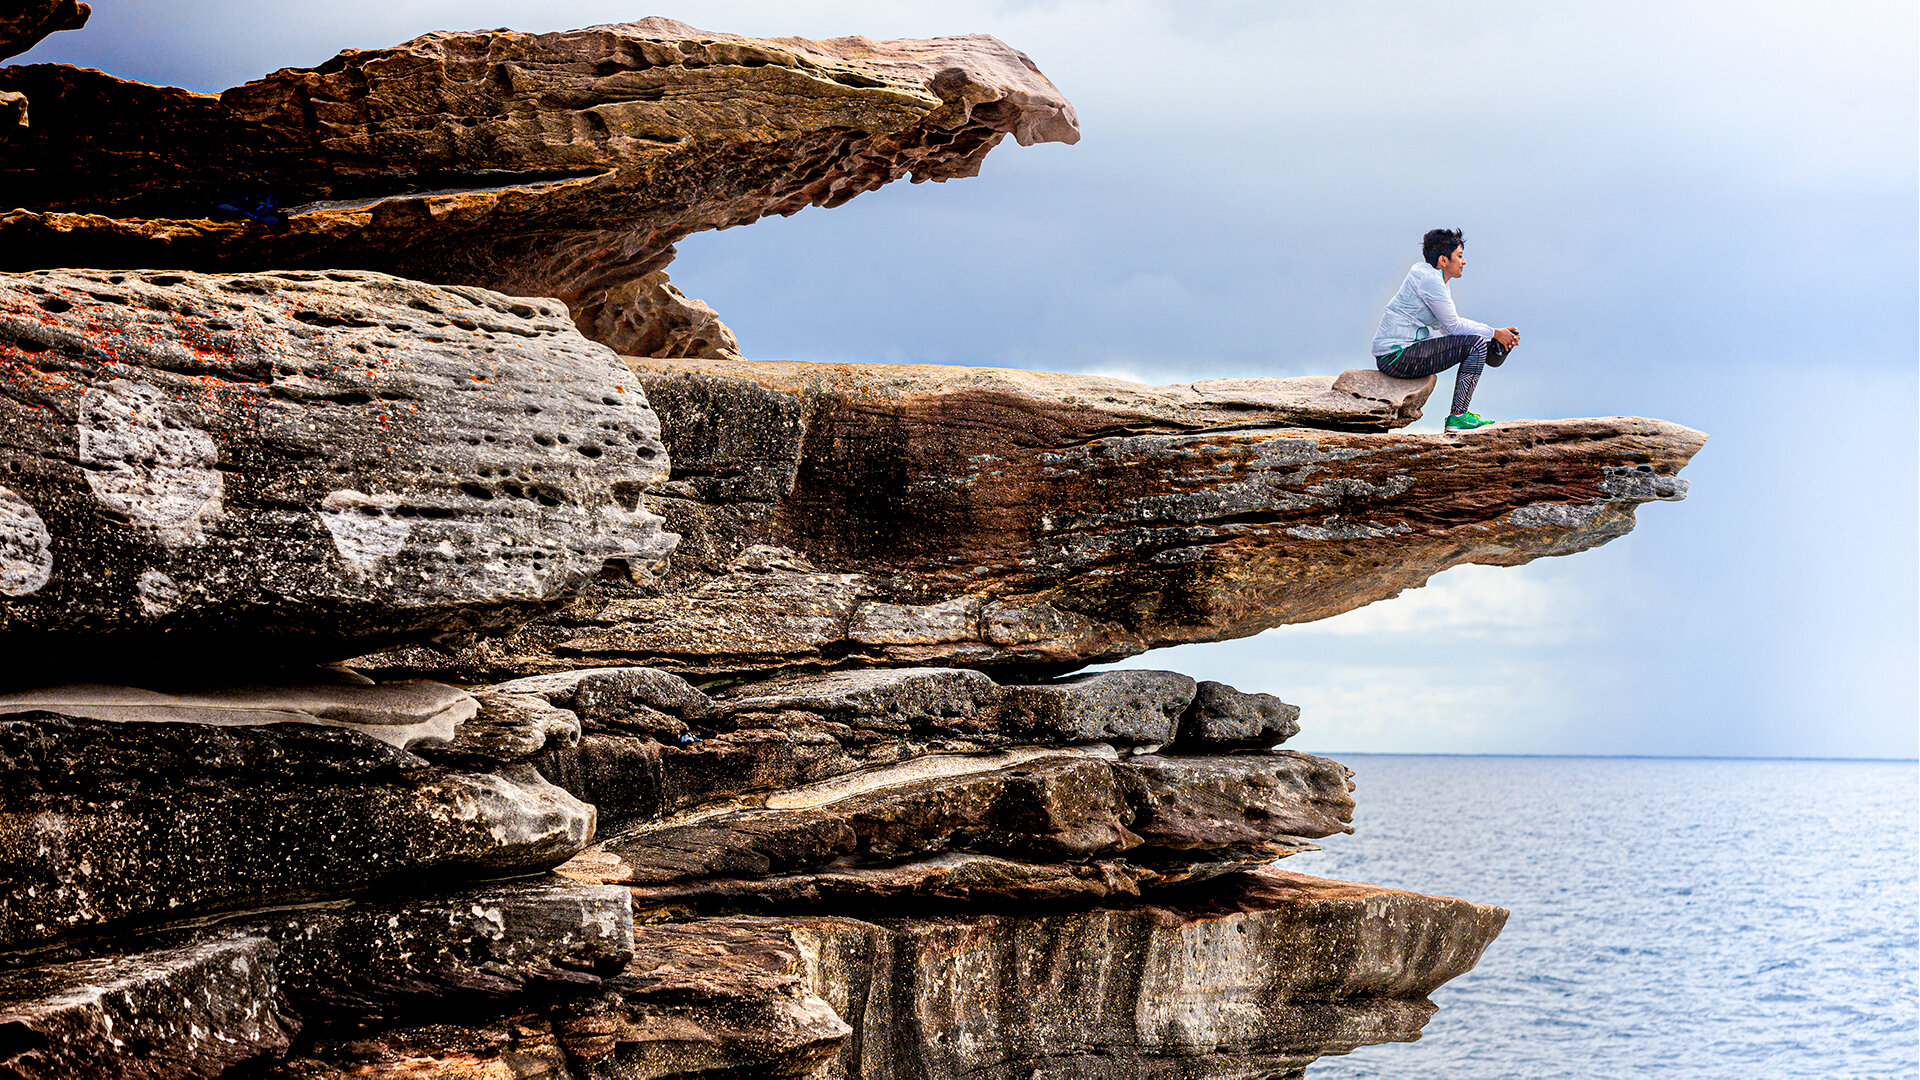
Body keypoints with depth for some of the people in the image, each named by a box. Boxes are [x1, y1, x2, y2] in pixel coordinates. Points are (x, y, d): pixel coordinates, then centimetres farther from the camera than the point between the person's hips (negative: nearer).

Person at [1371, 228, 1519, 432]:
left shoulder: (1432, 277, 16)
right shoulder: (1429, 279, -14)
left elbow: (1449, 325, 19)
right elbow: (1454, 327, -12)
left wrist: (1498, 334, 11)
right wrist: (1494, 333, 0)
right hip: (1396, 356, -11)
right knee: (1476, 343, -11)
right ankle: (1457, 416, -12)